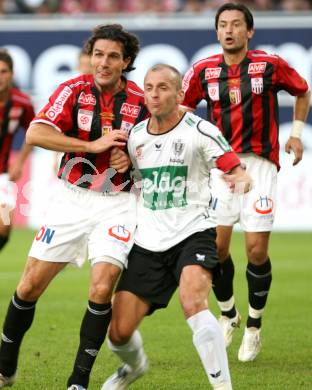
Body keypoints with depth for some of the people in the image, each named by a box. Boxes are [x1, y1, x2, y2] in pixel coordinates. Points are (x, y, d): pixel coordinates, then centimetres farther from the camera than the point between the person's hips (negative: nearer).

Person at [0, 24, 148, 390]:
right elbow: (35, 134, -20)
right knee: (30, 286, 2)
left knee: (102, 288, -16)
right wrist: (93, 145, -23)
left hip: (117, 204, -1)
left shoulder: (141, 101, -5)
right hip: (70, 198, 1)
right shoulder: (74, 90, -7)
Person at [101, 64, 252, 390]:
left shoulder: (199, 131, -7)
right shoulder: (134, 136, 7)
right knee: (118, 332, -1)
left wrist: (241, 180, -34)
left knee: (193, 304, -33)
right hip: (147, 241, 4)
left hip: (192, 234, -4)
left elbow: (237, 171, -12)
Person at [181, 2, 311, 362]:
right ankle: (227, 314, 21)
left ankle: (254, 326, 12)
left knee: (257, 249, -7)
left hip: (259, 164, -2)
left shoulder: (270, 65, -2)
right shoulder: (203, 71, 2)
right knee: (216, 244, -4)